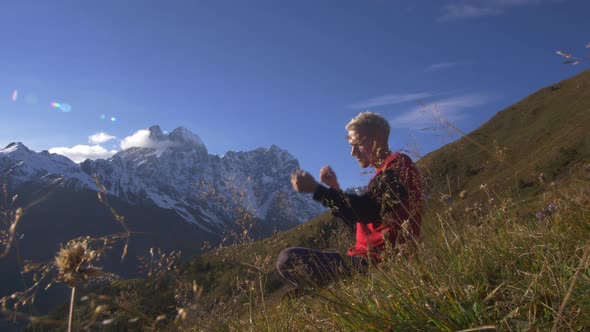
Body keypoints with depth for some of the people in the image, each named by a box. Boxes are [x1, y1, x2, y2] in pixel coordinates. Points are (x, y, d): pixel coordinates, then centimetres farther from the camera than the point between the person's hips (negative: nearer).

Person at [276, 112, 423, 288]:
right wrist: (334, 187, 11)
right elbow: (358, 221, 20)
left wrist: (316, 189, -22)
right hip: (372, 257, 11)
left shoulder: (397, 163, -10)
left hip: (378, 261, -11)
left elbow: (366, 210, -25)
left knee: (288, 260, -16)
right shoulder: (386, 171, 20)